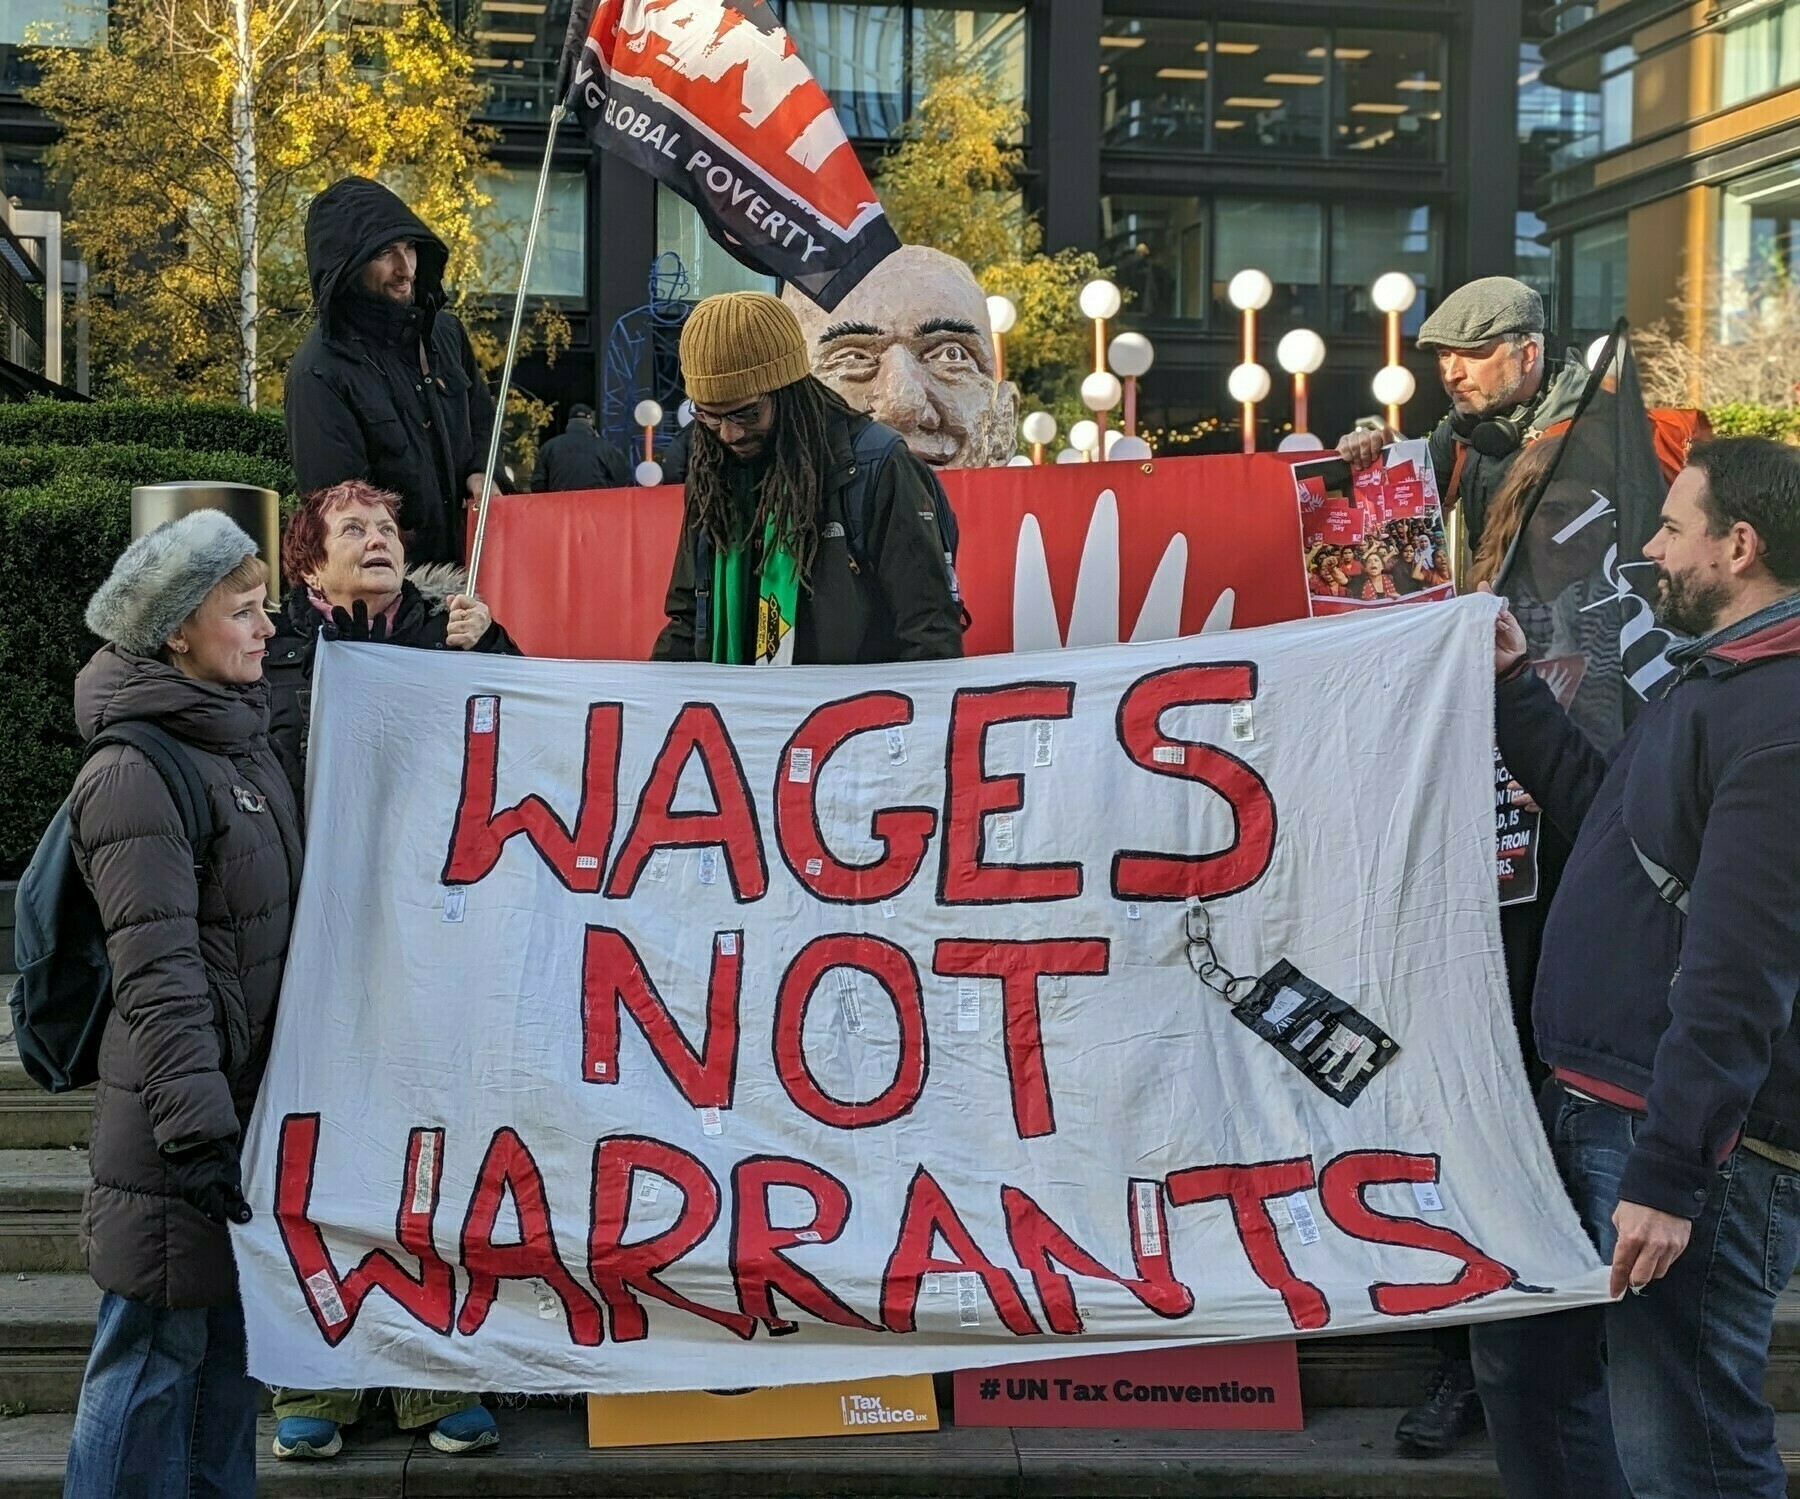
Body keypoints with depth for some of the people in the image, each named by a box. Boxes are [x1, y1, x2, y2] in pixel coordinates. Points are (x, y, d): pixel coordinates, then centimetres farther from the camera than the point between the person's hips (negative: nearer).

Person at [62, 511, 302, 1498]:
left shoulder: (245, 742, 11)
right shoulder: (134, 776, -17)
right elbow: (156, 974, -21)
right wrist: (196, 1129, -24)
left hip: (250, 1098, 9)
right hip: (175, 1124, -9)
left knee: (233, 1338, 17)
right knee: (157, 1352, 1)